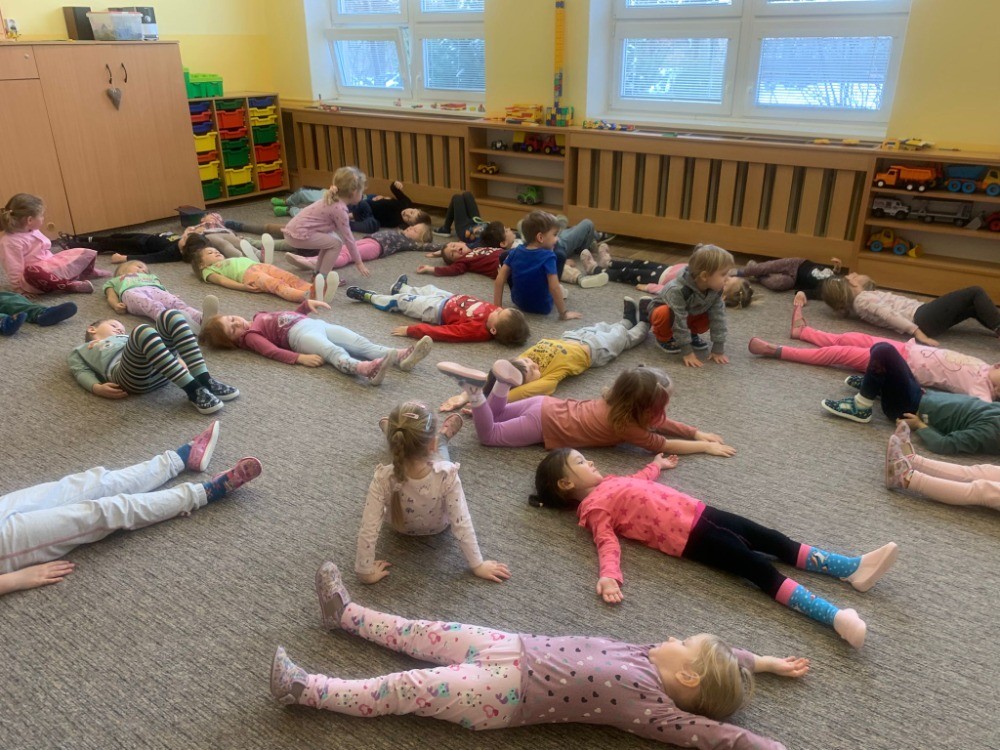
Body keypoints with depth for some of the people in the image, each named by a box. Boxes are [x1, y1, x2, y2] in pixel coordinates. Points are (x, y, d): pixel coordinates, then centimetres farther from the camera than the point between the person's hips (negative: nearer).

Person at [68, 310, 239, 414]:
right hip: (133, 376, -4)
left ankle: (204, 381, -25)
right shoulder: (79, 352, 35)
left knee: (170, 316, -15)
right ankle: (194, 391, -40)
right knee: (143, 330, -31)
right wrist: (97, 388, -8)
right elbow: (82, 373, 14)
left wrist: (178, 359, 8)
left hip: (161, 370, 4)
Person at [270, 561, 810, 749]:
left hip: (505, 693, -7)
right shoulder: (652, 661, 4)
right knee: (427, 634, 13)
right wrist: (765, 662, 13)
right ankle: (346, 614, 29)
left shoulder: (650, 707, -16)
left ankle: (304, 689, 7)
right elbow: (715, 653, 15)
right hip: (514, 650, 7)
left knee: (402, 689, -5)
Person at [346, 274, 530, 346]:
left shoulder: (476, 330, -42)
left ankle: (368, 296, 39)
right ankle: (401, 288, 64)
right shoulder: (493, 313, -26)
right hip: (452, 299, 7)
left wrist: (410, 330, -33)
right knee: (428, 289, 32)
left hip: (439, 310, -7)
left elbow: (440, 333, -38)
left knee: (399, 301, 11)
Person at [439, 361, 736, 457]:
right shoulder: (625, 425, -17)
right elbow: (663, 445, -13)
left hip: (549, 405, 8)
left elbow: (662, 423, 17)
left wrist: (698, 432, 10)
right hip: (545, 423, -8)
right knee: (489, 434, -2)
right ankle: (475, 388, -15)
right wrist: (706, 447, -6)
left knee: (494, 416, 24)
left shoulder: (619, 404, 6)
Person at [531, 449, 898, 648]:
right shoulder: (593, 507, -3)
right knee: (755, 564, -19)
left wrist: (659, 463, 58)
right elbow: (608, 543, -15)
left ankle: (854, 568, -1)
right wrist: (609, 575, -34)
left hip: (696, 511, 9)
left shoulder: (610, 484, 23)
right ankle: (834, 616, -26)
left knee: (770, 538, -1)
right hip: (686, 535, -9)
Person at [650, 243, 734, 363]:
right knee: (665, 314, -38)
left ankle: (692, 334, 10)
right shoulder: (678, 290, -41)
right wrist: (687, 352, -34)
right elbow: (679, 321, -37)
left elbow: (718, 317, -20)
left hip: (689, 314, 6)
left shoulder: (716, 289, -23)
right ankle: (664, 338, -7)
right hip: (662, 310, -5)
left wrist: (718, 350, -22)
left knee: (708, 318, -20)